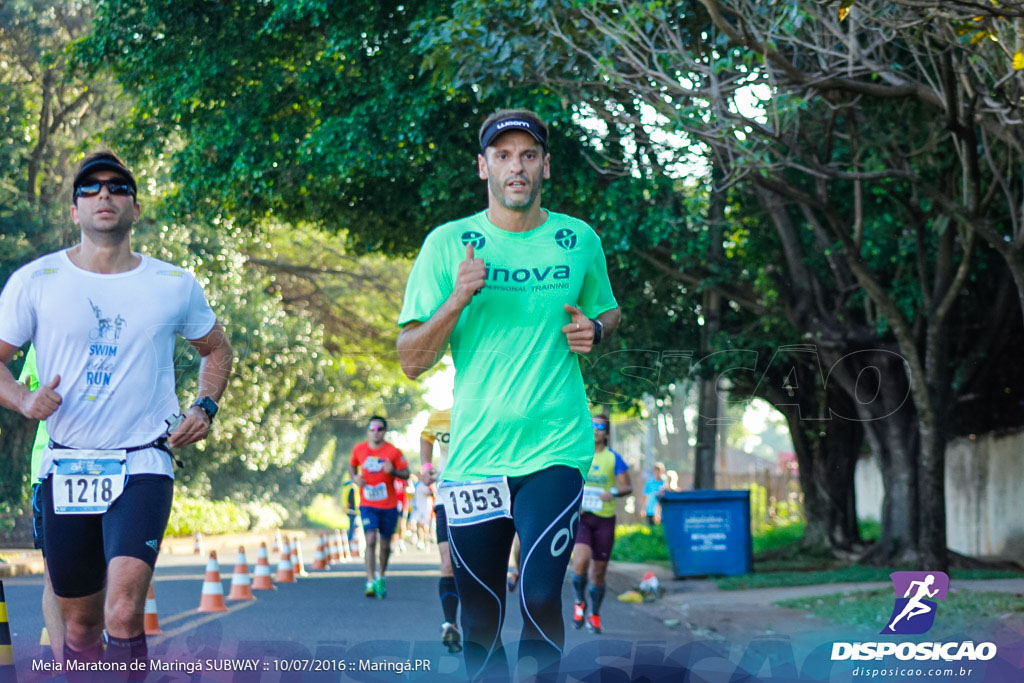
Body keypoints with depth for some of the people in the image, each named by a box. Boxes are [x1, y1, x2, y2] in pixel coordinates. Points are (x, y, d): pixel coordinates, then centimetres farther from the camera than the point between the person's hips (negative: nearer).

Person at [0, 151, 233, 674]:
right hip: (66, 468, 1)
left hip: (143, 466, -1)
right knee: (80, 624, 9)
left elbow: (216, 349, 22)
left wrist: (205, 406, 5)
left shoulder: (175, 286, 5)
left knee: (123, 614, -21)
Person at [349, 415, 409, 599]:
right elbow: (352, 465, 19)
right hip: (367, 504, 0)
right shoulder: (359, 449, 1)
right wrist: (355, 477, -2)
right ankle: (370, 582, -19)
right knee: (370, 540, -16)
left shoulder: (393, 452, -6)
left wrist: (393, 471, -22)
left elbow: (406, 474, -3)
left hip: (389, 506, 0)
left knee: (385, 544, 8)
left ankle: (381, 577, 31)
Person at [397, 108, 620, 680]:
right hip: (474, 455, 1)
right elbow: (412, 362, -1)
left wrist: (594, 330, 0)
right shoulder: (448, 244, 1)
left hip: (555, 447, 0)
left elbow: (609, 311, 24)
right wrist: (457, 299, -17)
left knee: (540, 596, -16)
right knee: (480, 615, 8)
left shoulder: (579, 241, 5)